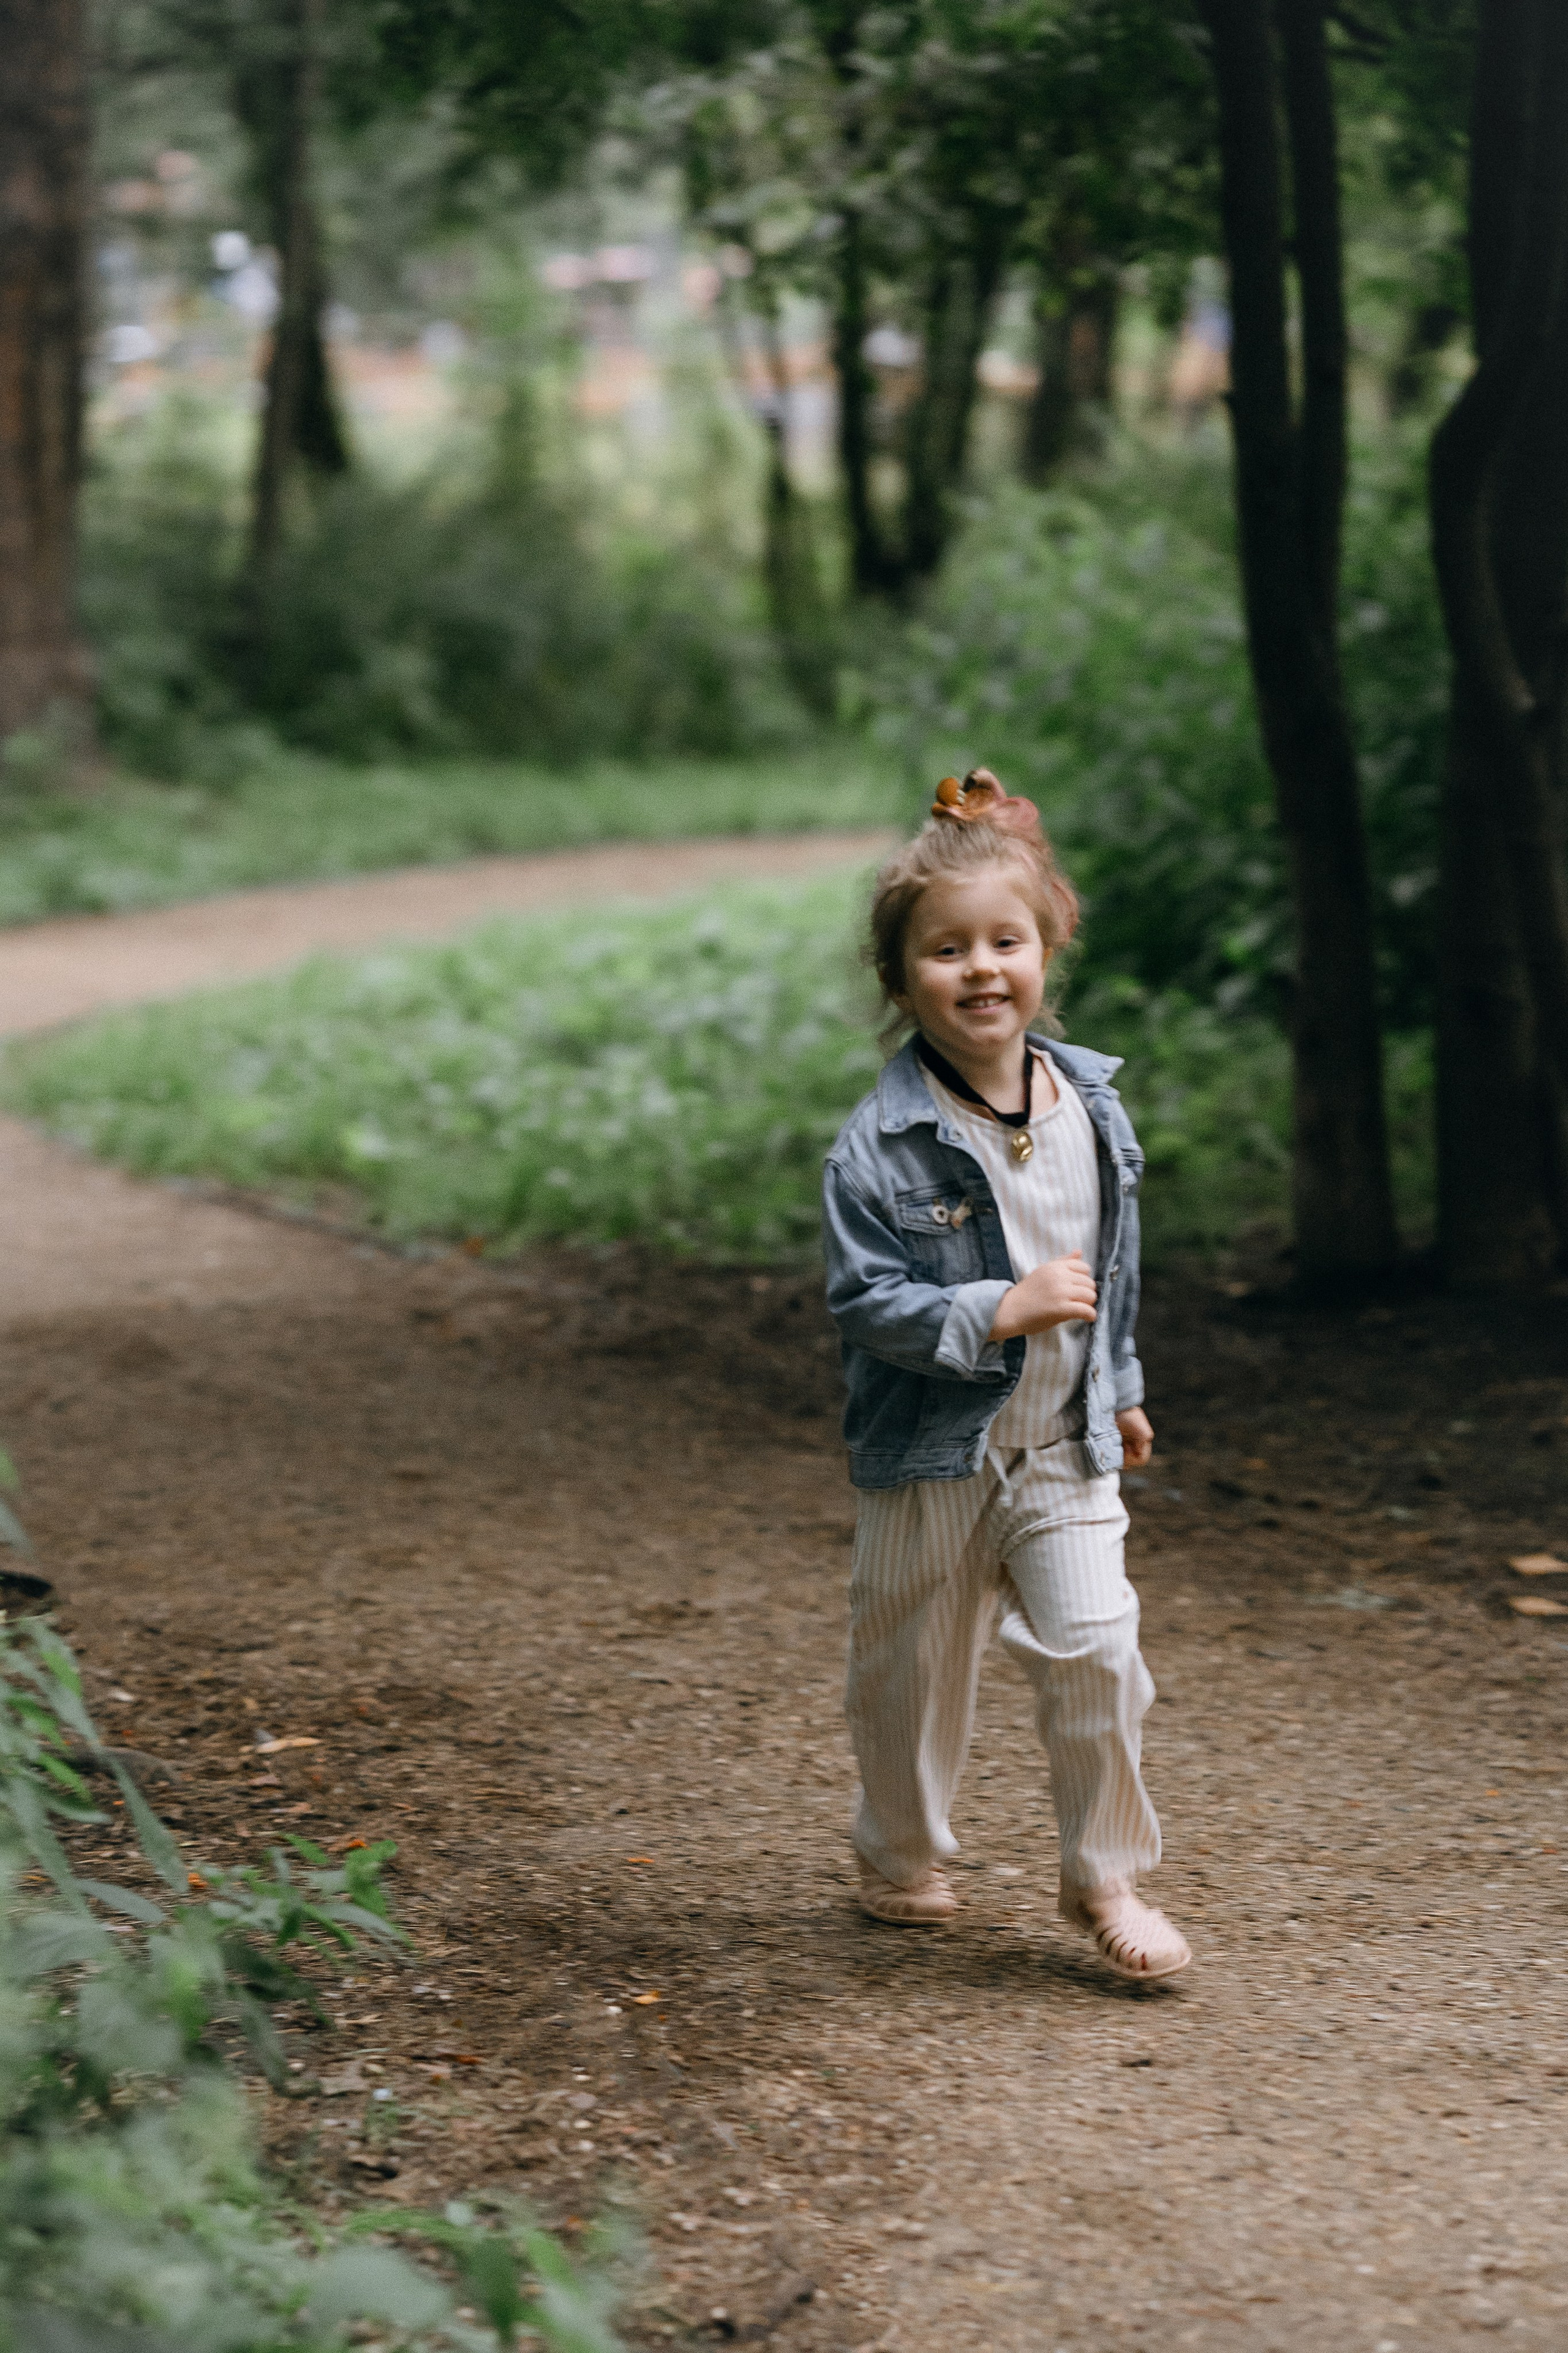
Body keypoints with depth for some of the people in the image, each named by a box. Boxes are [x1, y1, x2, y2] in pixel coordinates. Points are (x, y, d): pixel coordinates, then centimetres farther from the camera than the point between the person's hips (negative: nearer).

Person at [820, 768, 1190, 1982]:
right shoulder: (881, 1144, -16)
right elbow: (864, 1301, -18)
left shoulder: (1093, 1108, 0)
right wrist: (999, 1311, -26)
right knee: (915, 1667, 11)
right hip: (931, 1457, -3)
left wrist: (1122, 1389, 22)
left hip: (1066, 1449, 3)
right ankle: (904, 1860, 34)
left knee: (1096, 1653, -8)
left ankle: (1105, 1877, 9)